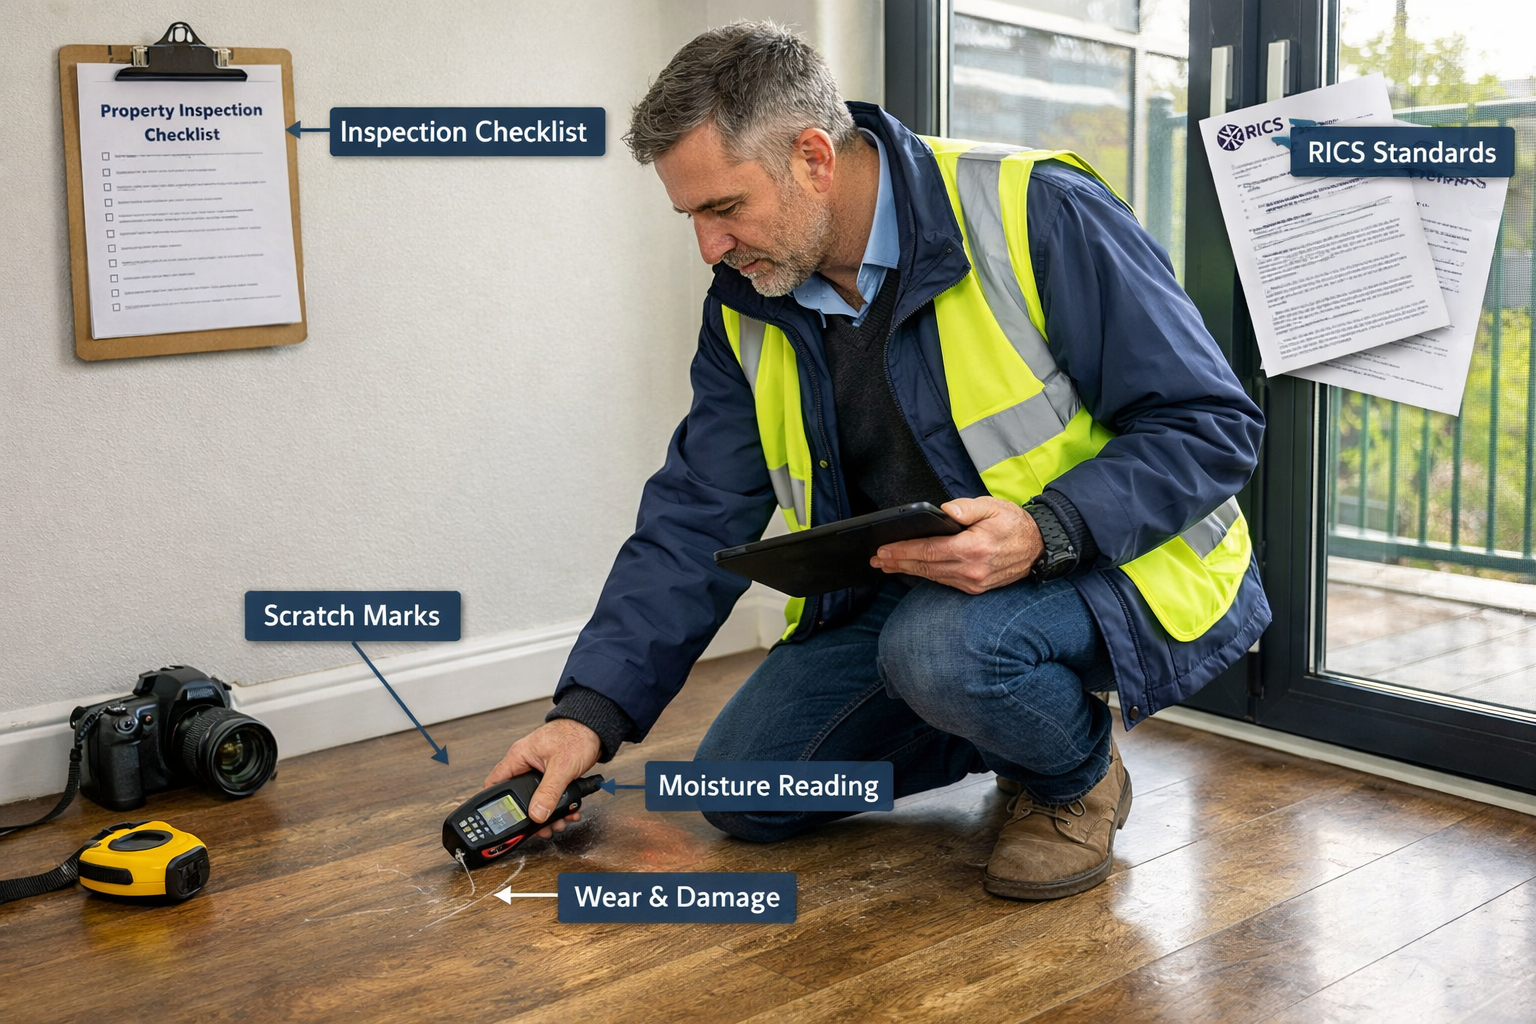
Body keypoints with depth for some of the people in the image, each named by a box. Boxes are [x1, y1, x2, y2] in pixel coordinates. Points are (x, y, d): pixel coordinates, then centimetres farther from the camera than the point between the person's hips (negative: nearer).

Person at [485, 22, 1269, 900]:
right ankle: (1022, 718, 16)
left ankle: (1081, 779, -2)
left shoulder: (1038, 214, -21)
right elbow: (697, 519, 0)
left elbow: (1211, 423, -18)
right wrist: (590, 712, -7)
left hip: (1120, 570, -6)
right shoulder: (748, 308, -1)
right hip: (911, 589, 7)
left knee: (943, 645, -37)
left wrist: (1044, 531, -33)